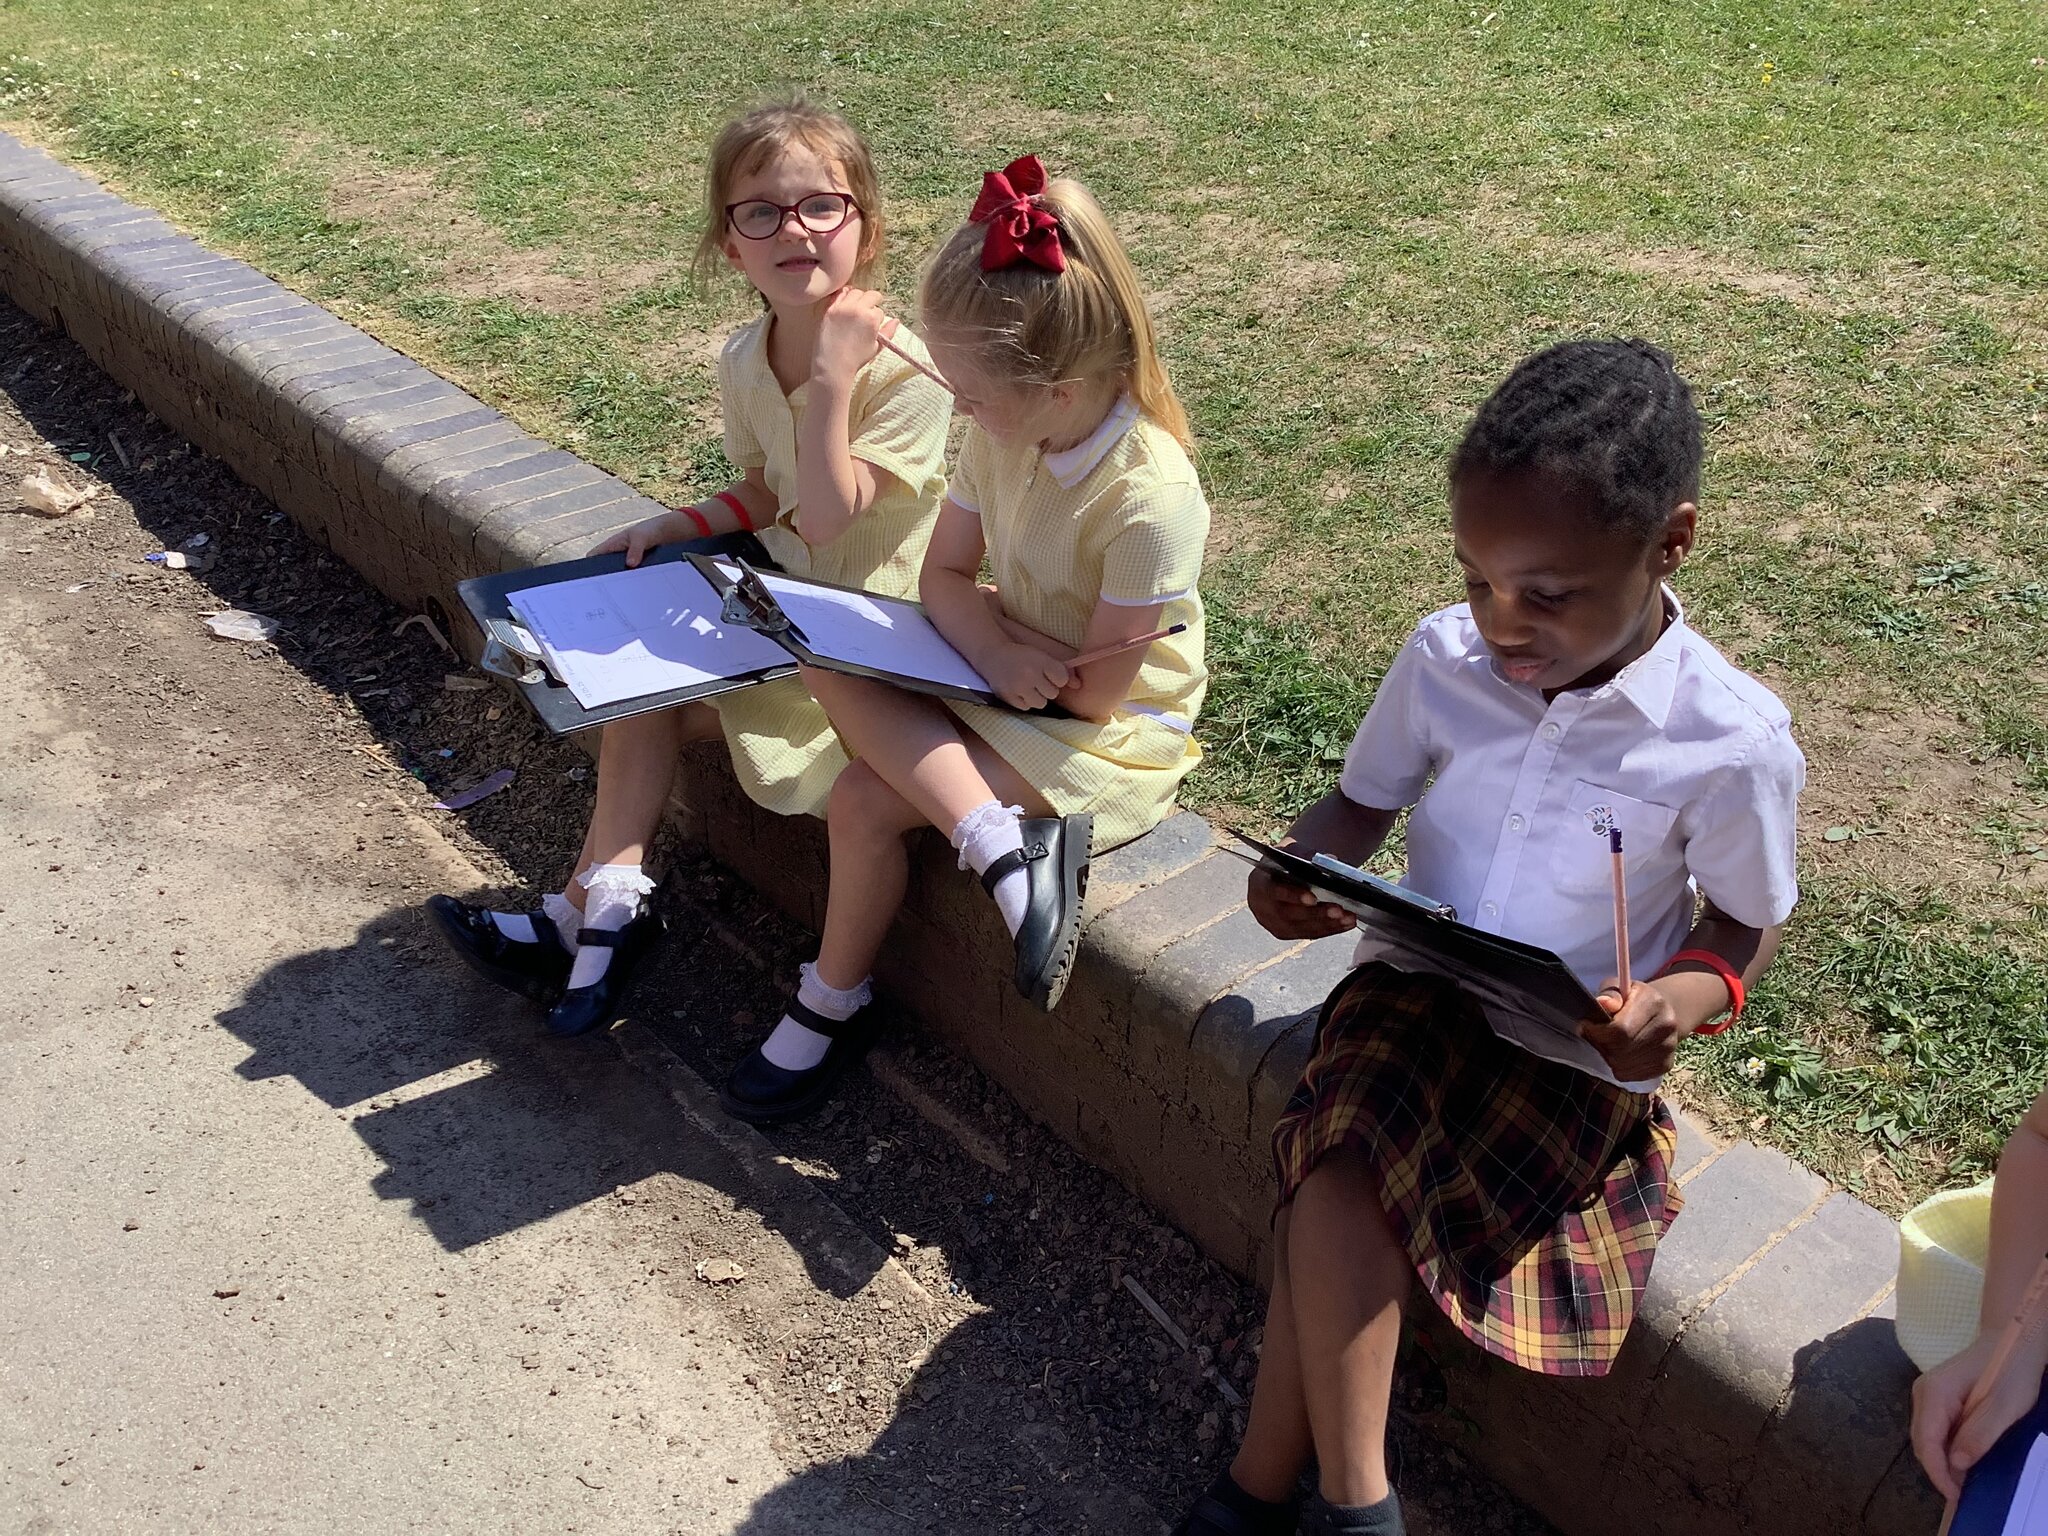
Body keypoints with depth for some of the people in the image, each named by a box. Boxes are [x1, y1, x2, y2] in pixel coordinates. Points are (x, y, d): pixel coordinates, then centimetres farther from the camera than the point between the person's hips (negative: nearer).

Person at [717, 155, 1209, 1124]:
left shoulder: (1149, 497, -27)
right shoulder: (1004, 433, -5)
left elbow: (1097, 689, -21)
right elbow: (942, 576, 2)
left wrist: (992, 621, -11)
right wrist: (994, 644, -19)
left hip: (1108, 740, -8)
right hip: (999, 692, 8)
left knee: (867, 795, -21)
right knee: (830, 665, -17)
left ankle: (834, 1008, 3)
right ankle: (1005, 847, -24)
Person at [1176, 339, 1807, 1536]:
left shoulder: (1734, 742, -18)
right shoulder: (1443, 657, -10)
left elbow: (1749, 924, -2)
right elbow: (1364, 801, 6)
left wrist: (1678, 1001, -24)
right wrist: (1301, 874, -16)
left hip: (1577, 1049, -3)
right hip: (1417, 986, 3)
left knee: (1337, 1194, -22)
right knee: (1339, 1177, -26)